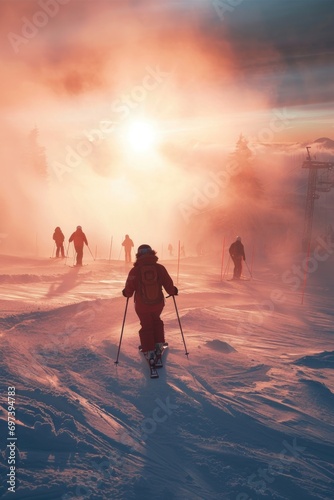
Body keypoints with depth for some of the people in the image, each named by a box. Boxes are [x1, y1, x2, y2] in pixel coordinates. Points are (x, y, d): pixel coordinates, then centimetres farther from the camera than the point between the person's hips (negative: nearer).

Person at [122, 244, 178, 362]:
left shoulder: (135, 270, -13)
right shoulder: (160, 268, -9)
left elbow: (129, 290, -9)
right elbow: (168, 285, -4)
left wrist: (126, 293, 14)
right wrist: (173, 291, 17)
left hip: (142, 306, -2)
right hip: (158, 304, 2)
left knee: (146, 326, 16)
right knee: (156, 321, 29)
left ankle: (149, 351, 13)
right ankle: (158, 344, 24)